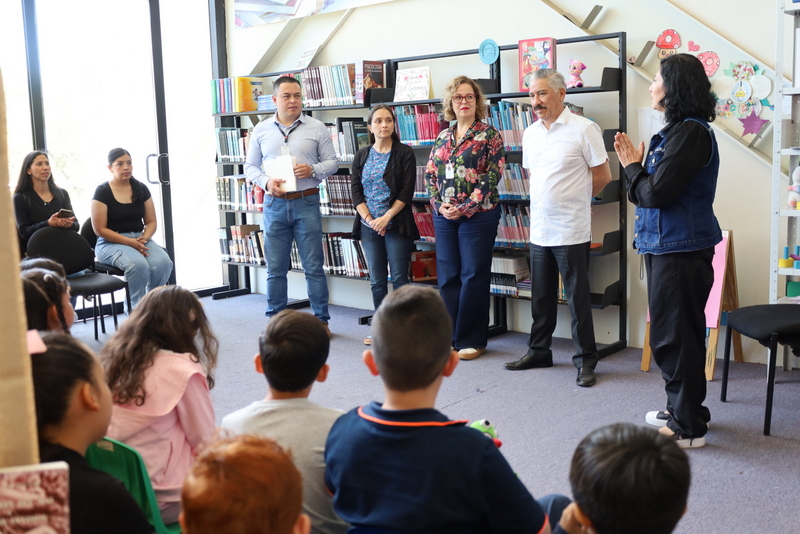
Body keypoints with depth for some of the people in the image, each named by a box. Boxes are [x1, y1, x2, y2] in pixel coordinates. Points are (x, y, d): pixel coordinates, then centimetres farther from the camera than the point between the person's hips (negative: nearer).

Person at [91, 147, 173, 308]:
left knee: (163, 262, -28)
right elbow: (100, 229, -8)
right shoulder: (102, 192, -4)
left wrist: (145, 238, -11)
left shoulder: (141, 189, 10)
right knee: (138, 264, -36)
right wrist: (130, 242, -17)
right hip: (111, 243, -4)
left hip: (140, 239, 4)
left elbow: (151, 221, 12)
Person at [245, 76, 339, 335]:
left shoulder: (316, 128, 4)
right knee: (275, 268, 7)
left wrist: (313, 170, -14)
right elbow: (251, 167, 10)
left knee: (314, 267, 1)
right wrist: (266, 182, -9)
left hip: (306, 203, -1)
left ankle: (321, 320, 11)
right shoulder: (261, 130, 8)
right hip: (274, 204, 2)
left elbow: (332, 162, 6)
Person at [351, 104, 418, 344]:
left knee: (399, 279, -3)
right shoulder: (361, 156, 10)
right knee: (377, 281, 8)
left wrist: (386, 217, -14)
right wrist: (369, 219, -8)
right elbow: (356, 191, 5)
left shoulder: (405, 153, -1)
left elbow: (407, 191, -7)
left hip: (397, 224, -4)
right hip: (369, 225, 4)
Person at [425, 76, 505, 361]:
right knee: (448, 274, 9)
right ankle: (448, 335, 19)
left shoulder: (489, 135, -3)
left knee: (474, 276, 0)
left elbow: (492, 176, -11)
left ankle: (472, 340, 9)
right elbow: (430, 174, 10)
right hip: (444, 216, 5)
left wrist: (465, 208, -16)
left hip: (477, 216, -5)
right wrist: (440, 204, -6)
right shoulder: (443, 137, 13)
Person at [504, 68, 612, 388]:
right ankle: (539, 351, 29)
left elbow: (602, 175, -5)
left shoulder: (584, 129, -10)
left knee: (578, 298, 1)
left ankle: (586, 360, 11)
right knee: (541, 297, 16)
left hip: (571, 231, -6)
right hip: (538, 229, 6)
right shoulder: (530, 133, 10)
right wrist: (548, 200, 11)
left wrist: (575, 199, 6)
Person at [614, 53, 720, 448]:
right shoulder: (678, 130, 14)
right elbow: (649, 192, 13)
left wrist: (632, 166, -6)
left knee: (675, 336, -2)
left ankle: (687, 426, 9)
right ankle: (684, 410, 33)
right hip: (668, 246, 11)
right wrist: (636, 166, 0)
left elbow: (655, 193, -21)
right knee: (674, 333, 19)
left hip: (681, 250, -10)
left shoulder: (691, 133, -17)